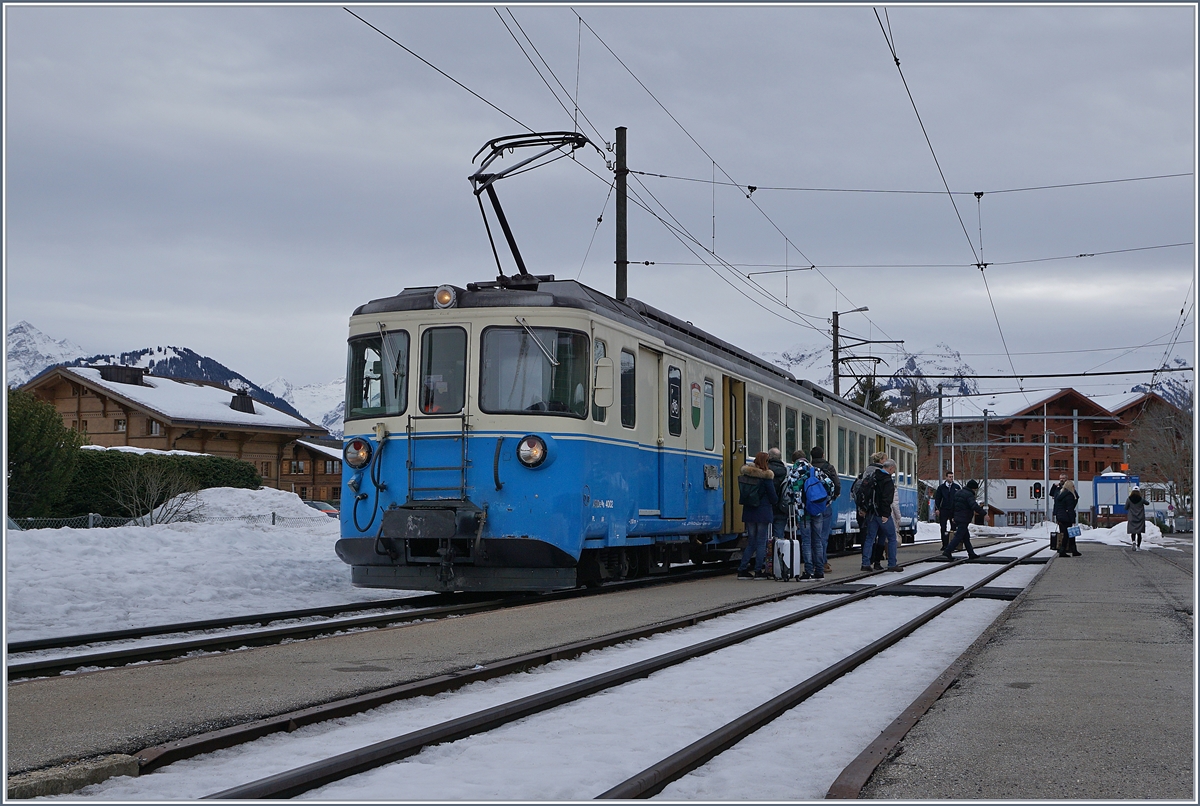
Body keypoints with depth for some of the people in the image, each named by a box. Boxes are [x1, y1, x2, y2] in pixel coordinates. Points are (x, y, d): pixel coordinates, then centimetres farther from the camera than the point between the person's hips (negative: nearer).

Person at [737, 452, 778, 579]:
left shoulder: (746, 474, 3)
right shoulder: (766, 477, -13)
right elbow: (773, 496, -7)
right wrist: (775, 500, 14)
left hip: (749, 512, 5)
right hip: (763, 512, -5)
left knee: (751, 542, 12)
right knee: (761, 542, 2)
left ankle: (742, 570, 8)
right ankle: (758, 571, 2)